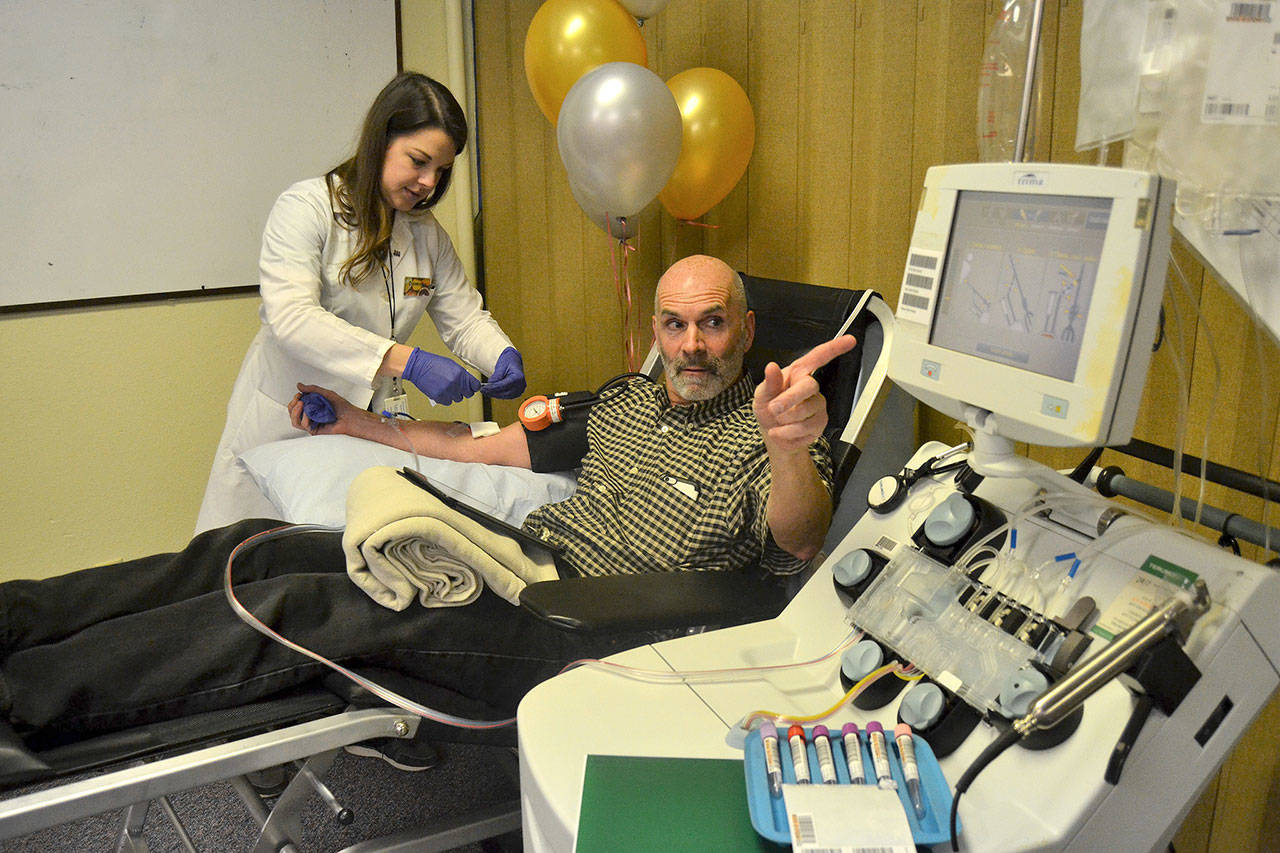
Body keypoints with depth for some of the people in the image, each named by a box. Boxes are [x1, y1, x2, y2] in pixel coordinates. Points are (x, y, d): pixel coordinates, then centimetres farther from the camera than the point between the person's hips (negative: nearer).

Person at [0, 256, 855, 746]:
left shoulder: (760, 432, 1)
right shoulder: (624, 403, 21)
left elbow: (796, 546, -19)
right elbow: (487, 445, 26)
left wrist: (790, 447, -41)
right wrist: (361, 422, 29)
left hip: (582, 629, -7)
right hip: (511, 556, 8)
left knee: (314, 607, -22)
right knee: (263, 548, -5)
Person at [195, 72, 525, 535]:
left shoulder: (428, 233, 8)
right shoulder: (306, 206, -12)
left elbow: (465, 318, 10)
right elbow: (291, 318, -26)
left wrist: (503, 355, -15)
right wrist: (408, 361, -35)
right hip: (285, 427, -4)